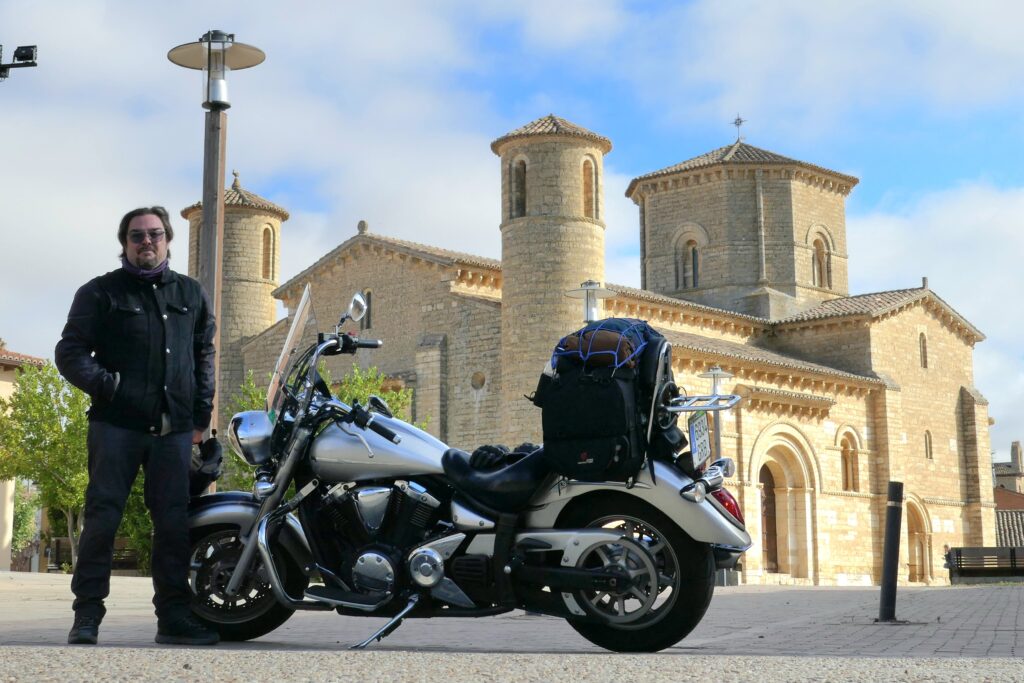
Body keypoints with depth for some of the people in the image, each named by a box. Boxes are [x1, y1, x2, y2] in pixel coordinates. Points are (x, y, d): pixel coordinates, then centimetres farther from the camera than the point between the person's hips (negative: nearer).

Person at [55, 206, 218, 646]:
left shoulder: (191, 294, 18)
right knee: (102, 517, -5)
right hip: (116, 424, -3)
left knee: (174, 523, 3)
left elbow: (204, 355, 22)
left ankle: (174, 617, 9)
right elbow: (70, 352, 1)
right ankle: (87, 615, 1)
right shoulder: (101, 292, 6)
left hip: (174, 430, 3)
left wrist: (201, 415, 14)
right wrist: (106, 384, -17)